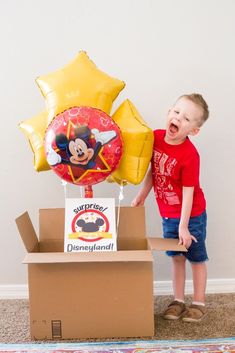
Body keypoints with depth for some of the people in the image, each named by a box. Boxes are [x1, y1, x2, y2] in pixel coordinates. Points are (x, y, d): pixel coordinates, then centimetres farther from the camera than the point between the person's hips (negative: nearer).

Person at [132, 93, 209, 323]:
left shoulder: (189, 155, -26)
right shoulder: (156, 137, -8)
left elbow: (188, 193, -23)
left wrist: (183, 227, -22)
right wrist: (141, 197, 8)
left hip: (191, 215, -6)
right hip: (167, 214, 6)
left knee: (196, 258, 10)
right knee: (176, 257, 16)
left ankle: (199, 303, 24)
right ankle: (178, 301, 28)